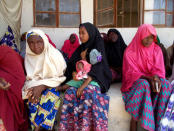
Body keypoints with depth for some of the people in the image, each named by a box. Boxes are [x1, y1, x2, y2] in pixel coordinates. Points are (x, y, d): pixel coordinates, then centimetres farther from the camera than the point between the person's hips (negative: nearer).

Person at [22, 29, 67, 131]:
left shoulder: (54, 54, -10)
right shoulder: (29, 56, 2)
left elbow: (59, 77, -8)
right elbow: (29, 77, 8)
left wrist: (42, 86, -21)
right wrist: (32, 88, -15)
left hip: (53, 85, -3)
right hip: (35, 85, 4)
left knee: (48, 98, -30)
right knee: (33, 99, -24)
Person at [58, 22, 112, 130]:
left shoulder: (98, 47, -1)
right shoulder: (80, 49, 17)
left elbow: (96, 69, -14)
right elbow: (72, 66, 12)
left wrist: (84, 85, -26)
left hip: (95, 78, -4)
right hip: (81, 77, 5)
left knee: (89, 92, -36)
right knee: (70, 91, -26)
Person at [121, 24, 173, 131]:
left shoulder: (157, 50, 6)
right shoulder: (130, 51, -4)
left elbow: (158, 69, -1)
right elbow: (131, 72, -10)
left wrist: (156, 78, -26)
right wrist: (148, 77, -26)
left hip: (152, 79, 3)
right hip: (135, 81, -3)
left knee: (166, 85, -28)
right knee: (143, 84, -37)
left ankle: (160, 122, -24)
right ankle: (134, 121, -32)